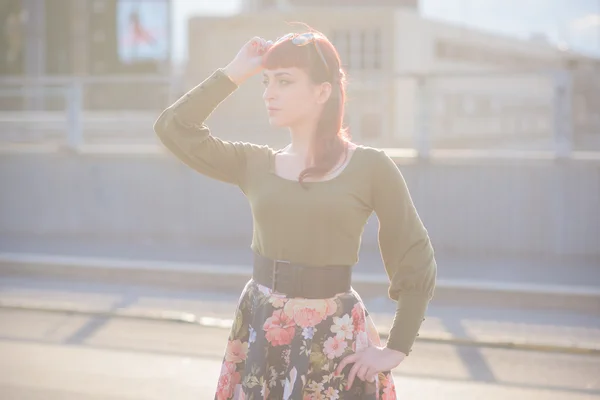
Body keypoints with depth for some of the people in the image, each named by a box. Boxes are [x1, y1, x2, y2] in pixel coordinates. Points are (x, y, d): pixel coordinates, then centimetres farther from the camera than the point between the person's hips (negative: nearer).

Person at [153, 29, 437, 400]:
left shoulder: (370, 166, -6)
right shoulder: (255, 163, 5)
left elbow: (417, 262, -2)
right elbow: (173, 128, -2)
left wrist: (396, 349, -5)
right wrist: (234, 73, -2)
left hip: (334, 337, -3)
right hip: (259, 333, 3)